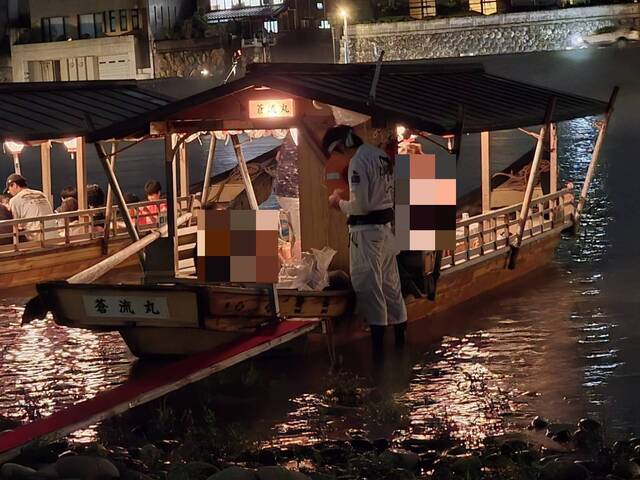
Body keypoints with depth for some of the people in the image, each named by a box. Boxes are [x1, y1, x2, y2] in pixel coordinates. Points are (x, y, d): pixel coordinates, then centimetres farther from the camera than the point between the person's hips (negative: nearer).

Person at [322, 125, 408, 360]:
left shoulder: (358, 162, -16)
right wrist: (347, 195, 15)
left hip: (366, 230, -9)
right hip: (385, 226, 9)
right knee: (390, 284, 15)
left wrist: (339, 202, -2)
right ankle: (400, 338, 22)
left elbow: (360, 206, -20)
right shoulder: (380, 155, 11)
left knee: (368, 286, -5)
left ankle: (377, 346, -5)